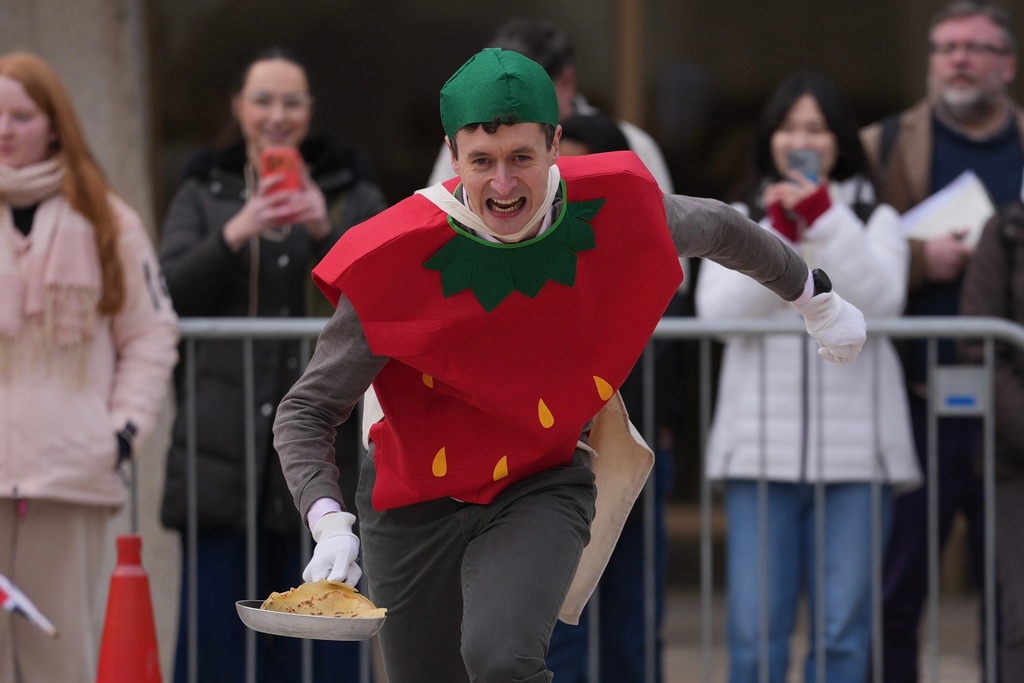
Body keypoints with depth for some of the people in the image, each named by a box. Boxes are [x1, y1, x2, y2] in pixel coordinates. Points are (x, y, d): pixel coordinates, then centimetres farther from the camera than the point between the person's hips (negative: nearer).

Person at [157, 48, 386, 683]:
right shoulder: (204, 194, 13)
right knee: (215, 624, -3)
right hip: (224, 446, 0)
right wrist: (234, 235, -17)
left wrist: (328, 232, -15)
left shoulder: (354, 195, 11)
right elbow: (172, 291, -1)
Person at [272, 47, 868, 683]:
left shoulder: (615, 208, -15)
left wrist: (818, 302, 24)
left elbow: (717, 228, 9)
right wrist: (330, 525, -31)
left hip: (543, 490, 0)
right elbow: (305, 412, -14)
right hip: (414, 504, 0)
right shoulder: (395, 259, -23)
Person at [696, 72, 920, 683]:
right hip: (763, 445, 1)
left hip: (853, 447, 0)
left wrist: (825, 217, -13)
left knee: (844, 627, -1)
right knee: (756, 628, -4)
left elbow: (880, 300, -8)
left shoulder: (875, 220, 12)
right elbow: (718, 310, -2)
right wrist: (779, 231, -9)